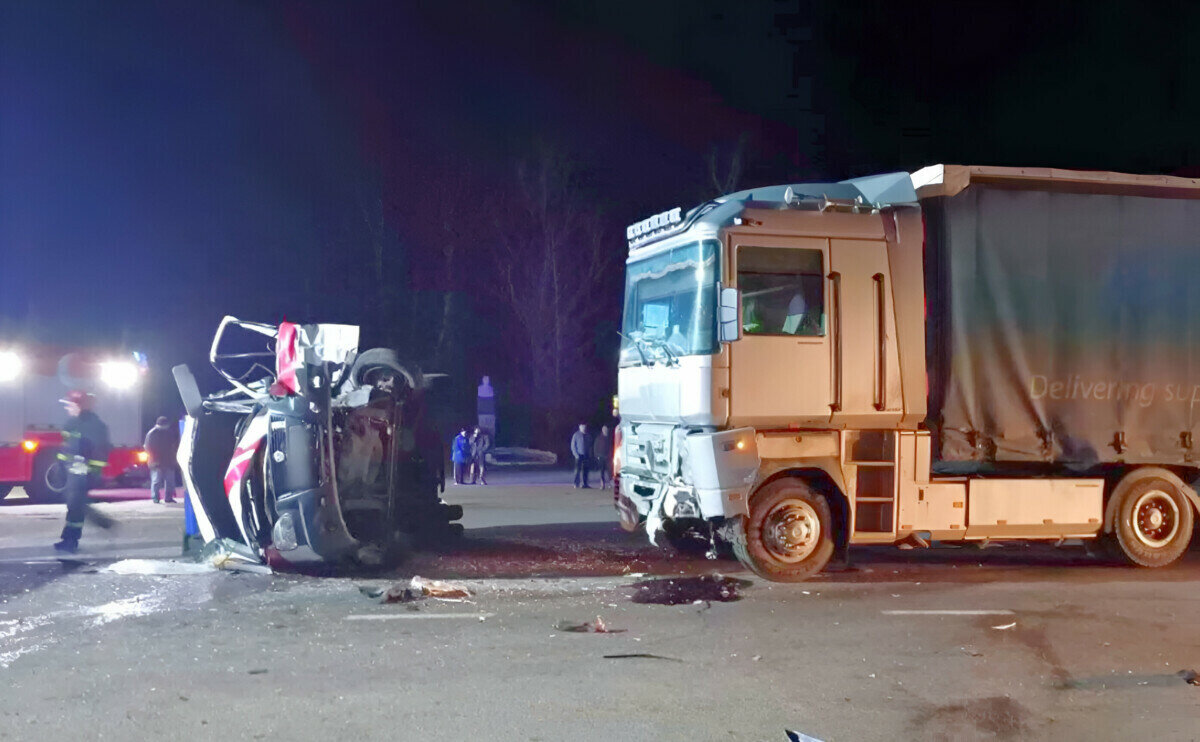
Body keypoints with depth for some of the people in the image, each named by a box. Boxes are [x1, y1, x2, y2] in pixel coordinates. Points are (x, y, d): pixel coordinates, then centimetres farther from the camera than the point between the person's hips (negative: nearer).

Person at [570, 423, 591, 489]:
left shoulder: (587, 435, 9)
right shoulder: (576, 435, -3)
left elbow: (590, 446, 15)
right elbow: (573, 446, -2)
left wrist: (590, 453, 4)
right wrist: (576, 454, -10)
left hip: (586, 456, 4)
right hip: (579, 456, -4)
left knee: (585, 470, 5)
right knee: (578, 470, -3)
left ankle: (584, 484, 9)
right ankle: (577, 484, 1)